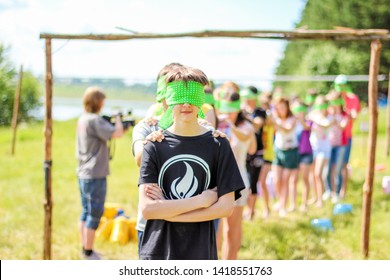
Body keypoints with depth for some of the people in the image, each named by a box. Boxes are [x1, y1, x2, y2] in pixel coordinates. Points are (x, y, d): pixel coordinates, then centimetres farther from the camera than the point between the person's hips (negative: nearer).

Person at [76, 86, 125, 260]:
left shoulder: (82, 120, 11)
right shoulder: (94, 120, -18)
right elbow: (117, 134, -22)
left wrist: (114, 124, 9)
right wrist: (118, 119, -3)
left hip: (83, 174, 9)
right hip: (95, 175, -9)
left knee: (86, 212, 16)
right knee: (95, 214, -1)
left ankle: (85, 248, 25)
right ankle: (88, 252, 6)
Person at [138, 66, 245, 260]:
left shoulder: (218, 145, -1)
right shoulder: (155, 146, -1)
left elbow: (226, 207, -6)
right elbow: (147, 208, -10)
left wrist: (166, 210, -10)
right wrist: (200, 201, -12)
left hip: (201, 253, 0)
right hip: (157, 253, 0)